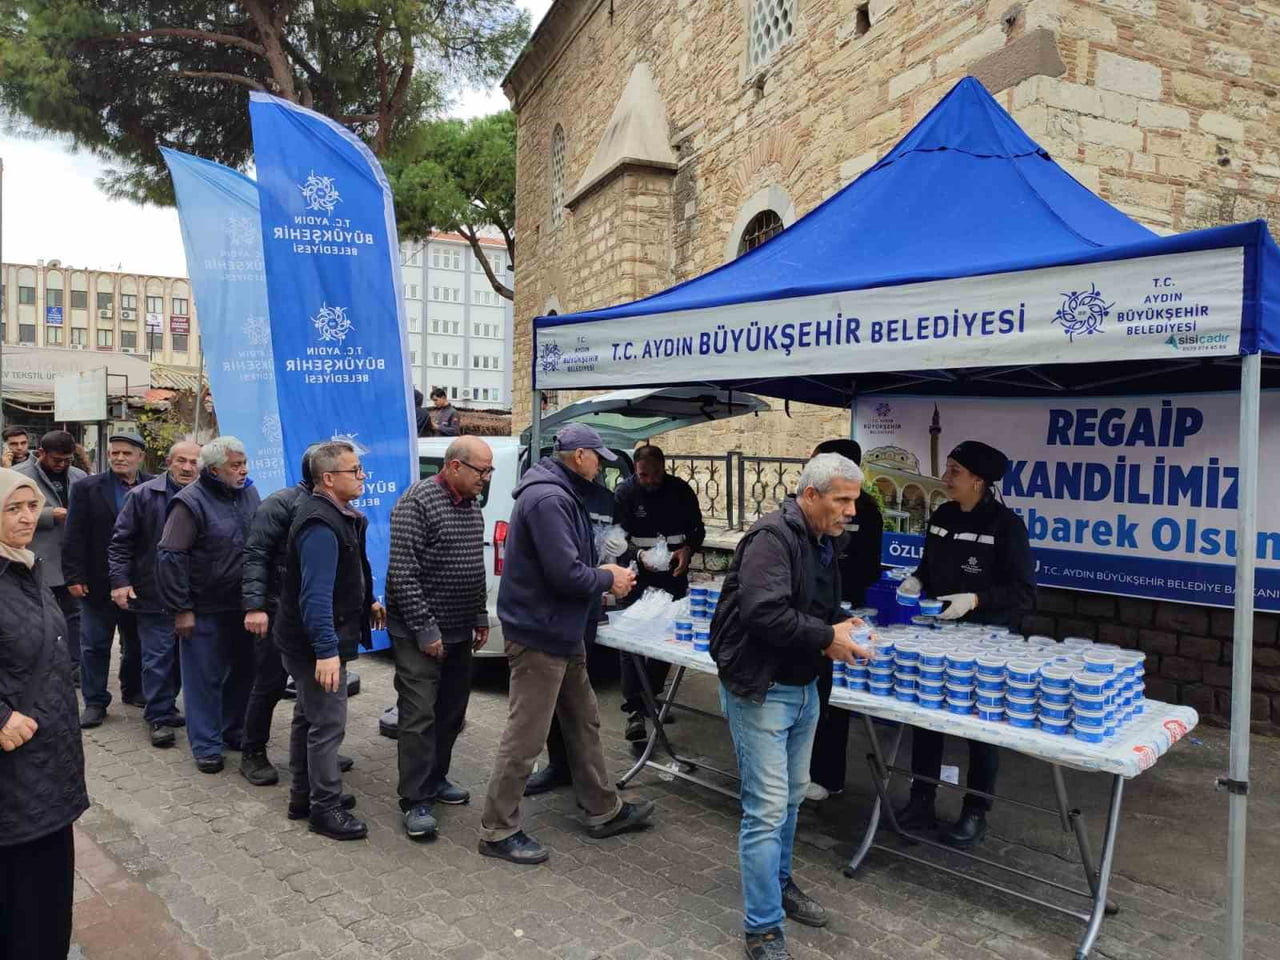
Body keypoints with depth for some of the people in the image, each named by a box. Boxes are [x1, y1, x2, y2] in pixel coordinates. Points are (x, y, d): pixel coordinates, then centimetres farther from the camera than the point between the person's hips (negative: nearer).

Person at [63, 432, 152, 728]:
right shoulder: (87, 488, -2)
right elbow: (74, 537, -4)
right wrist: (74, 576, -9)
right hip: (98, 581, -1)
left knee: (136, 642, 14)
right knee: (94, 644, 5)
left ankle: (133, 691, 31)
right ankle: (95, 702, 15)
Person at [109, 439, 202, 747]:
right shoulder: (143, 495, -3)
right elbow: (120, 541, -1)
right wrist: (120, 581, -9)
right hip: (154, 593, -3)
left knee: (181, 655, 12)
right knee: (158, 657, 0)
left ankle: (165, 707, 28)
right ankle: (158, 716, 11)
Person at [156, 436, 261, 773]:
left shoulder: (249, 494, 5)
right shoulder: (191, 502, -14)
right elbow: (170, 556, -15)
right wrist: (181, 609, -15)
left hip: (243, 605, 6)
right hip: (205, 609, -6)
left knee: (243, 670, 15)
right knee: (205, 678, 4)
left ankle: (234, 732, 33)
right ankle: (206, 746, 18)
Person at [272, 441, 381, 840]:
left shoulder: (336, 515, 10)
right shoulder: (321, 525, -25)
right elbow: (316, 594, -31)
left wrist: (366, 604, 23)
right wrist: (326, 650, -34)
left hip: (307, 642, 11)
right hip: (318, 644, -11)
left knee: (308, 717, 20)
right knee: (328, 725, -1)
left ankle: (304, 795, 34)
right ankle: (325, 808, 11)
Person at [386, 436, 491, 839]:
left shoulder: (471, 507, 10)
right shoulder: (418, 502, -16)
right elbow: (402, 573, -20)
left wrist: (481, 616, 15)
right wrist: (425, 629, -20)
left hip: (459, 632, 8)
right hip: (421, 634, -8)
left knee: (451, 712, 14)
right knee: (419, 716, -3)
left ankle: (436, 779, 30)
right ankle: (416, 801, 6)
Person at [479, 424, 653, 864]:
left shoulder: (560, 494, 12)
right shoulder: (548, 499, -22)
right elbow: (565, 574, -27)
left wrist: (602, 572, 5)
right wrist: (609, 580, -11)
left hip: (561, 633, 11)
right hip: (539, 634, -11)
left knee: (583, 722, 20)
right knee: (525, 737, 0)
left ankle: (604, 811, 33)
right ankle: (497, 831, 15)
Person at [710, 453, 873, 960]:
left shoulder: (822, 542, 10)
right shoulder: (772, 536, -21)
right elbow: (763, 613, -32)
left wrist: (841, 627, 1)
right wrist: (827, 637, -21)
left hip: (803, 688, 9)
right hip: (760, 690, -9)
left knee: (790, 797, 21)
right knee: (766, 809, -4)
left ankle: (779, 883, 41)